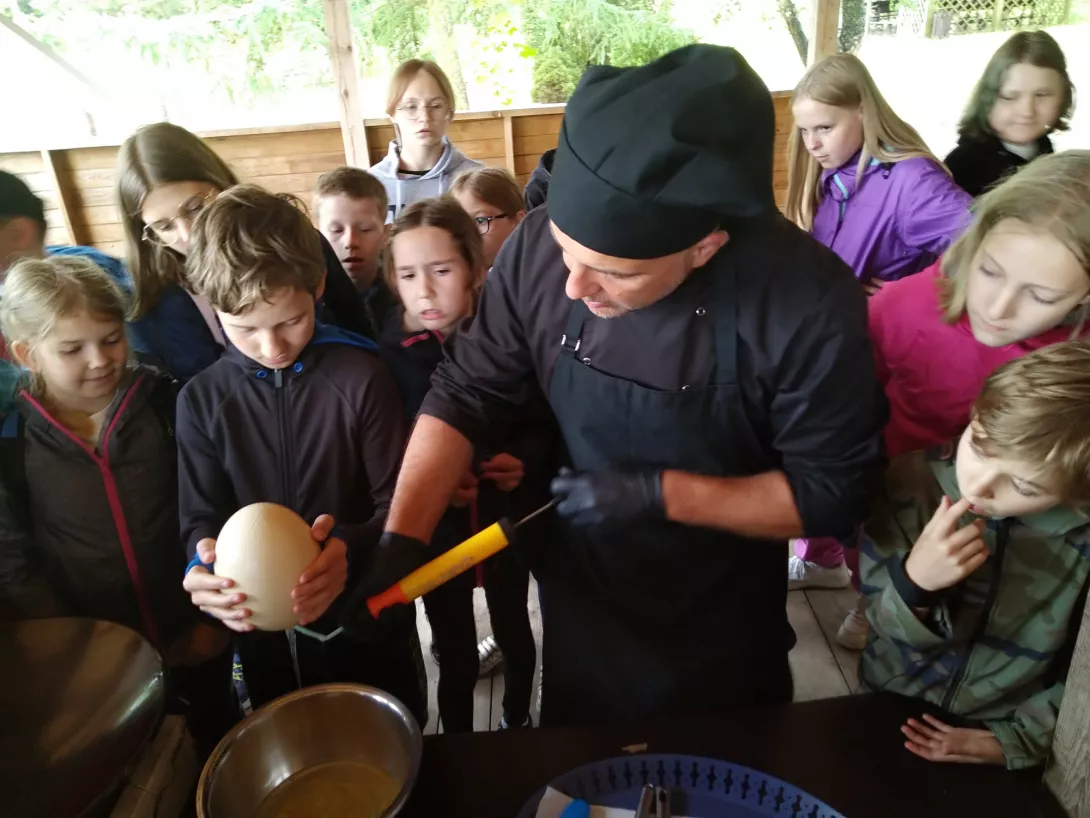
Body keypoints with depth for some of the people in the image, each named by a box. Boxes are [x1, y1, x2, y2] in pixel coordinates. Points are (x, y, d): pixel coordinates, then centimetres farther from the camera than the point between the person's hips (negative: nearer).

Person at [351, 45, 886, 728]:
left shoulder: (810, 302, -30)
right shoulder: (541, 247, -22)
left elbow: (835, 490, -19)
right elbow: (465, 397, -12)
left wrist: (660, 493, -27)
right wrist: (402, 539, -22)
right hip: (579, 609, 3)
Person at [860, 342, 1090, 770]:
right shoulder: (915, 481, -19)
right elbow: (886, 625, -11)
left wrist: (1019, 739, -7)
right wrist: (914, 584, -29)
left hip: (995, 734, 1)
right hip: (890, 709, 0)